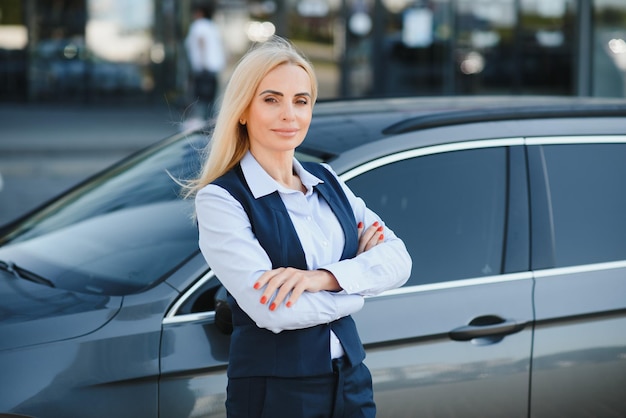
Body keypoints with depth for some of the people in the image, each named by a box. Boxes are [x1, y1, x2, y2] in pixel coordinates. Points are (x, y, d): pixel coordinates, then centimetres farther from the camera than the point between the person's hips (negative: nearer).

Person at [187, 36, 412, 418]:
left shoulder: (327, 180, 6)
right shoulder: (220, 199, -13)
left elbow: (398, 259, -4)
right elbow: (272, 310, -23)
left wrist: (324, 277, -21)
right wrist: (359, 279, -9)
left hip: (352, 382, 6)